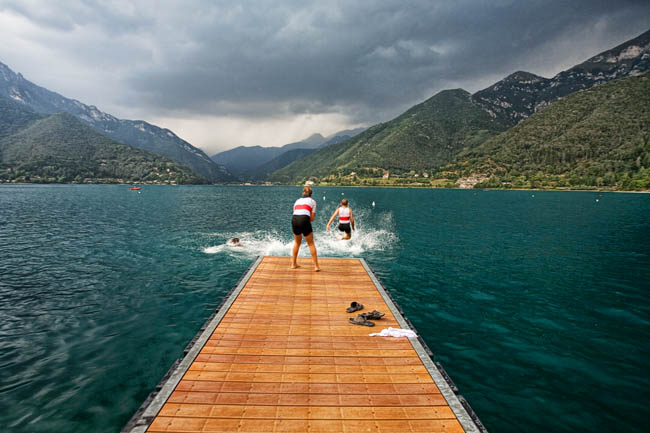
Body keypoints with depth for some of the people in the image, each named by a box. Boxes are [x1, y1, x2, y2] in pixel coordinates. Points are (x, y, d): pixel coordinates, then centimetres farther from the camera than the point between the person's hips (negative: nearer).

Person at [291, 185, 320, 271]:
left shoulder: (297, 201, 28)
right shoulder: (312, 201, 18)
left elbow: (295, 212, 18)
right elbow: (312, 218, 11)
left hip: (294, 219, 4)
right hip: (304, 220, -4)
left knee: (297, 242, 24)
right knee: (311, 243, 9)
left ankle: (293, 264, 28)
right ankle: (316, 266, 9)